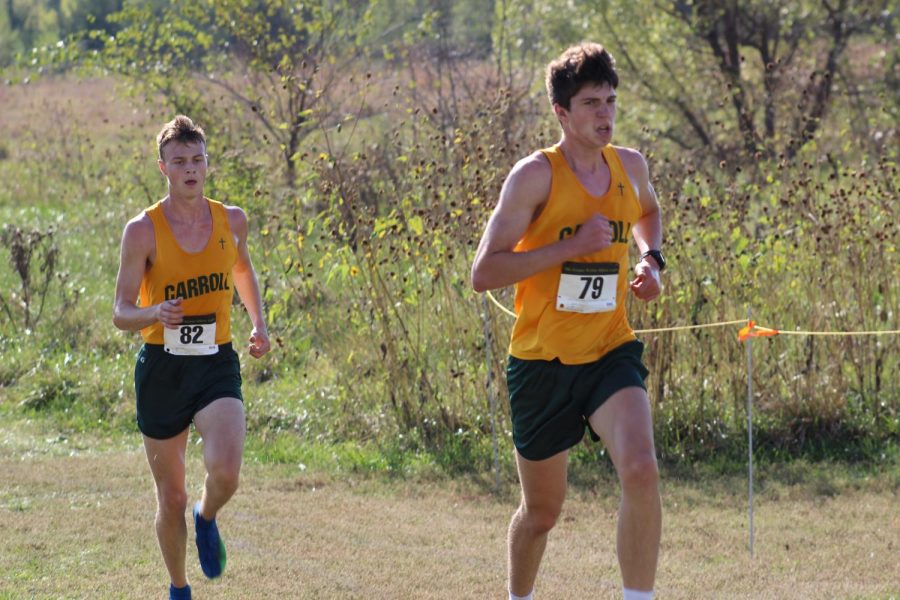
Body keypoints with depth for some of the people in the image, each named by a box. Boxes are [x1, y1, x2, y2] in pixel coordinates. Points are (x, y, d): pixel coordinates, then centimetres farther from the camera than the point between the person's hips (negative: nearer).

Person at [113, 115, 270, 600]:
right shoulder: (143, 230, -7)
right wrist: (156, 313, -28)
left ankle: (207, 519, 11)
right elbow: (121, 313, -7)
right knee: (171, 498, 8)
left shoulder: (231, 220, 3)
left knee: (225, 471, -25)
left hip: (217, 365, 1)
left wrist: (258, 323, 14)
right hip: (162, 369, -1)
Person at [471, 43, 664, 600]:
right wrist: (571, 246, -23)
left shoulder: (630, 165, 4)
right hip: (543, 360, -3)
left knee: (641, 471, -25)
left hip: (611, 354, 3)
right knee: (542, 511, 11)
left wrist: (652, 258, 10)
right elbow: (484, 273, -17)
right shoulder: (536, 175, -12)